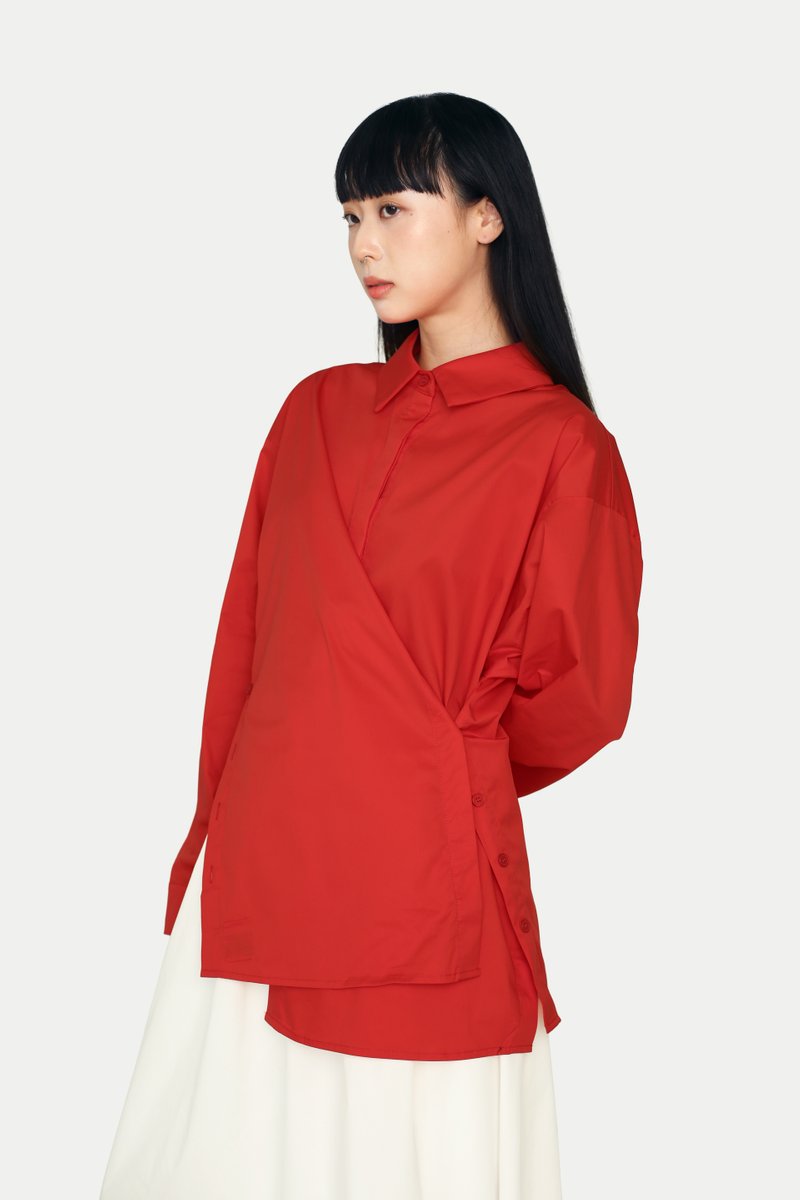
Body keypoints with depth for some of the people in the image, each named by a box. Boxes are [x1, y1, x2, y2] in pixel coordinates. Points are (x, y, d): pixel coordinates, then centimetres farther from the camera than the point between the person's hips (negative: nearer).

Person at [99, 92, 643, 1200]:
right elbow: (246, 645, 11)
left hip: (427, 890, -5)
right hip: (254, 874, 5)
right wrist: (224, 832, 8)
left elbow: (579, 706, -2)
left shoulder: (562, 449, -7)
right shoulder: (317, 412, 8)